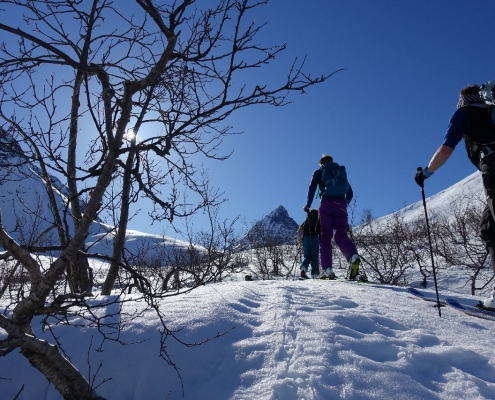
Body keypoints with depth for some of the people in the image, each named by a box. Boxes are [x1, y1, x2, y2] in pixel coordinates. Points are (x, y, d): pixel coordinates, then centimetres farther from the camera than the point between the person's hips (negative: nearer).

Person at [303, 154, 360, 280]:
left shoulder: (318, 172, 16)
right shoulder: (342, 172, 27)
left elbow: (312, 188, 2)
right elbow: (350, 193, 24)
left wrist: (308, 205, 10)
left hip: (326, 204, -3)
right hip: (341, 205, 3)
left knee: (325, 236, 2)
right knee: (341, 234, 2)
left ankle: (327, 269, -7)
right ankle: (353, 256, -29)